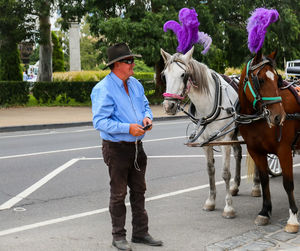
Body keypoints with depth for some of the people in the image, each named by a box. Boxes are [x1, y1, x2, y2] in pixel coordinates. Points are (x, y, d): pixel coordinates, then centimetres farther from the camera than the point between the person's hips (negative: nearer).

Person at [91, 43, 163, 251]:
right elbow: (100, 121, -22)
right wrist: (128, 128, -27)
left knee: (139, 190, 15)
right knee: (119, 193, 4)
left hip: (137, 146, 7)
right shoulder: (103, 89, -17)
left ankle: (140, 232, 27)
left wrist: (147, 117, -4)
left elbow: (145, 105, 20)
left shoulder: (135, 84, 7)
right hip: (117, 148, -7)